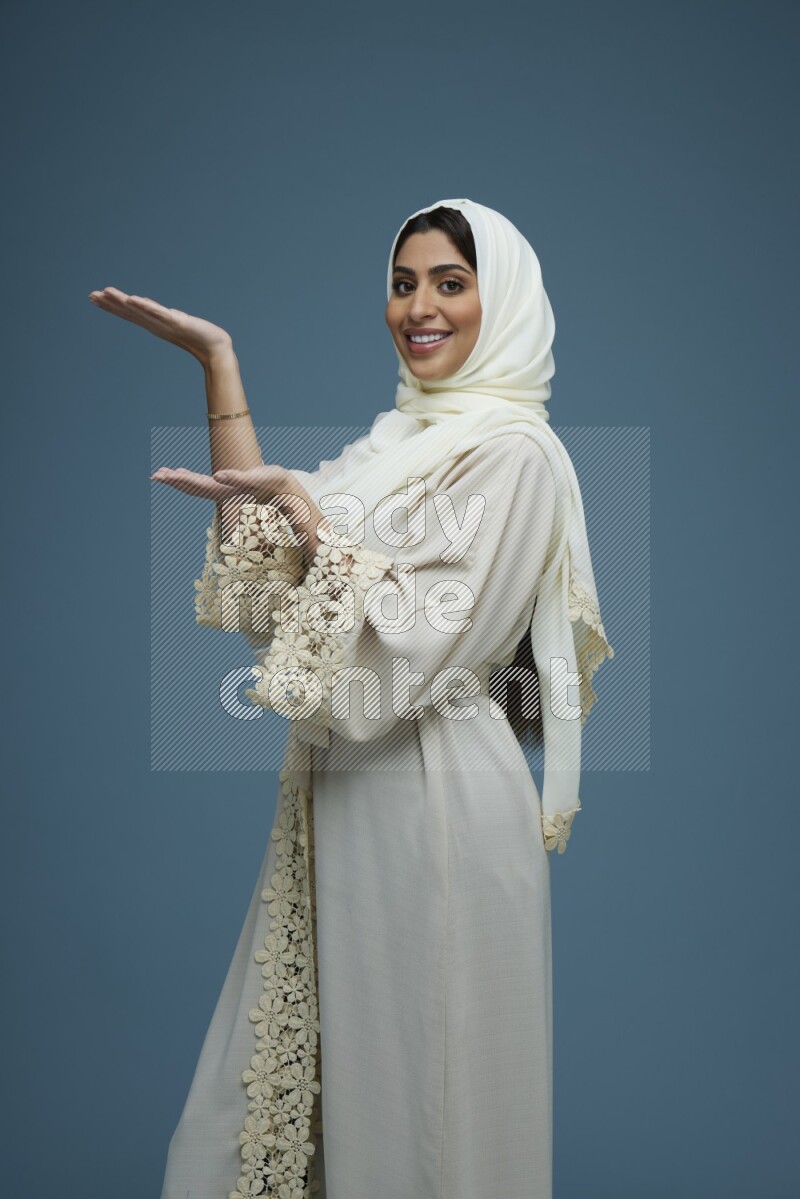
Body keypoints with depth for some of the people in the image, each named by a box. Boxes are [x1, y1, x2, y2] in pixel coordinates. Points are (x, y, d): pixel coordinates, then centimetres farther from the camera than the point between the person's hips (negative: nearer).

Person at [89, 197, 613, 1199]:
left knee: (412, 1090, 9)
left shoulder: (512, 453, -13)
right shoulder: (404, 434, 12)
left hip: (433, 797, -8)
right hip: (344, 788, 8)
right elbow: (265, 542, 4)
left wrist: (301, 507, -16)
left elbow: (411, 647, -19)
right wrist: (218, 362, 2)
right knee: (308, 1072, 17)